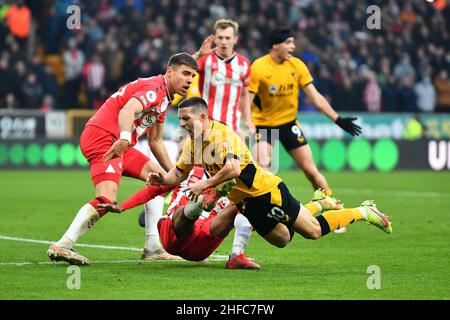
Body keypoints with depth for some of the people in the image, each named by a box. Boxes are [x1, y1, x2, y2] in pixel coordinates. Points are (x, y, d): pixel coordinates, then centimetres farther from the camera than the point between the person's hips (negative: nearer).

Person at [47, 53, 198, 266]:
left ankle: (152, 247, 12)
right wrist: (124, 138, -48)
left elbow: (155, 141, 31)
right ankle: (62, 246, -27)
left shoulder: (164, 97, 23)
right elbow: (128, 110, -29)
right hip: (103, 137, -11)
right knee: (106, 199, -25)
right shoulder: (155, 87, -9)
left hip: (117, 142, 11)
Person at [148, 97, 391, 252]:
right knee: (282, 239, 20)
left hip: (266, 191, -9)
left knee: (313, 231, -6)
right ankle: (318, 205, 41)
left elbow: (233, 169, -39)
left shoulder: (223, 135, -25)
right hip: (246, 202, 9)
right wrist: (162, 179, -12)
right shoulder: (192, 143, 2)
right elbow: (179, 173, 8)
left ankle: (363, 212, 13)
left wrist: (205, 184, -35)